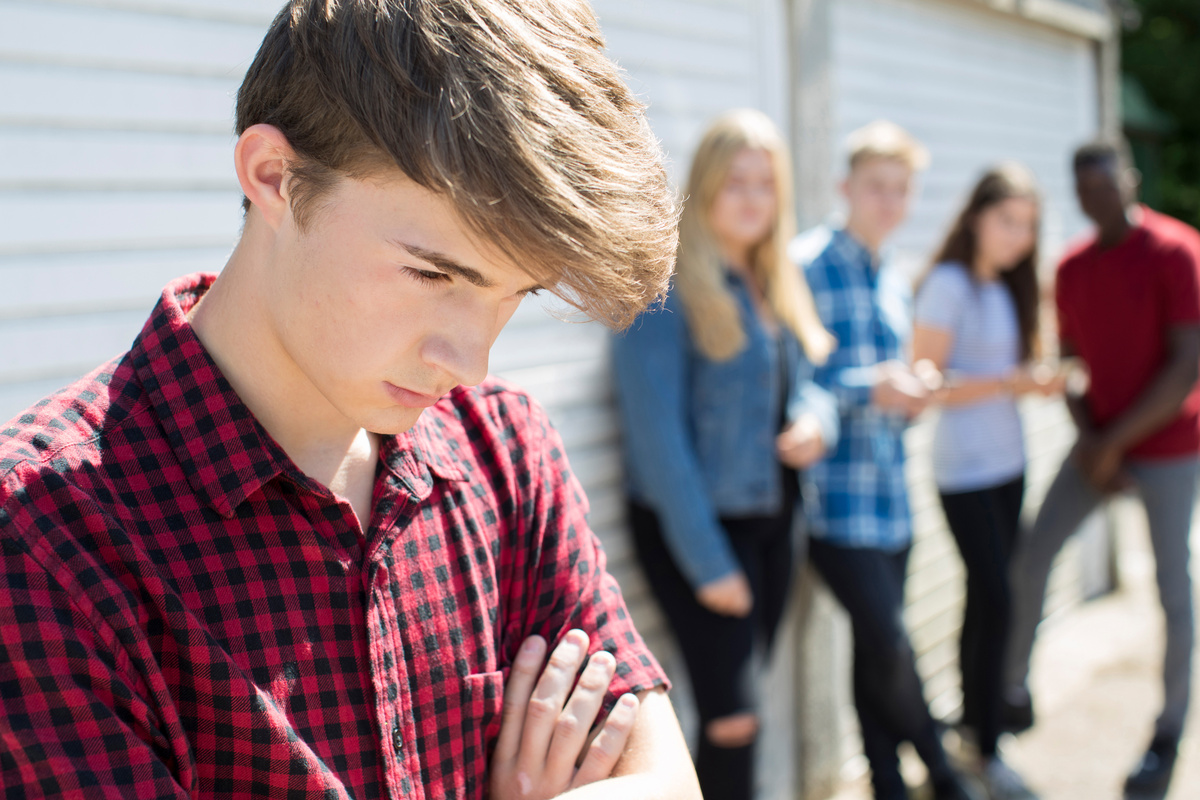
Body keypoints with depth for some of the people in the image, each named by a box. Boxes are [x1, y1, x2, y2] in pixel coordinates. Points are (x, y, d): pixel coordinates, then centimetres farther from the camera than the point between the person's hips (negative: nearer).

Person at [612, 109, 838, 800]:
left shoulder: (776, 288, 12)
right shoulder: (670, 289, -13)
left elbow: (805, 386, 20)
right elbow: (657, 433, -16)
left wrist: (818, 421, -6)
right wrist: (707, 561, -17)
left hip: (772, 521, 7)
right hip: (697, 527, -7)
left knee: (737, 711, 13)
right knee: (733, 718, -10)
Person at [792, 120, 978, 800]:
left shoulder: (895, 283, 17)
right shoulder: (808, 265, -8)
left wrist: (914, 394, 3)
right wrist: (869, 389, -22)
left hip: (891, 497, 7)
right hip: (838, 499, -7)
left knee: (879, 650, 12)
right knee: (888, 644, -8)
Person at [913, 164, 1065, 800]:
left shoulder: (1006, 288, 13)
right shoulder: (949, 285, -12)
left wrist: (1038, 382, -3)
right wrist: (1009, 383, -23)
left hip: (1007, 464, 8)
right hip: (964, 469, -8)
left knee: (985, 599, 11)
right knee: (994, 601, -8)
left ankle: (972, 719, 23)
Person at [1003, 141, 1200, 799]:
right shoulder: (1072, 268, 3)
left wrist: (1115, 441, -17)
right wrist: (1085, 436, -7)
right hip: (1100, 444, 5)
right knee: (1031, 560, 0)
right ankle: (1013, 686, 18)